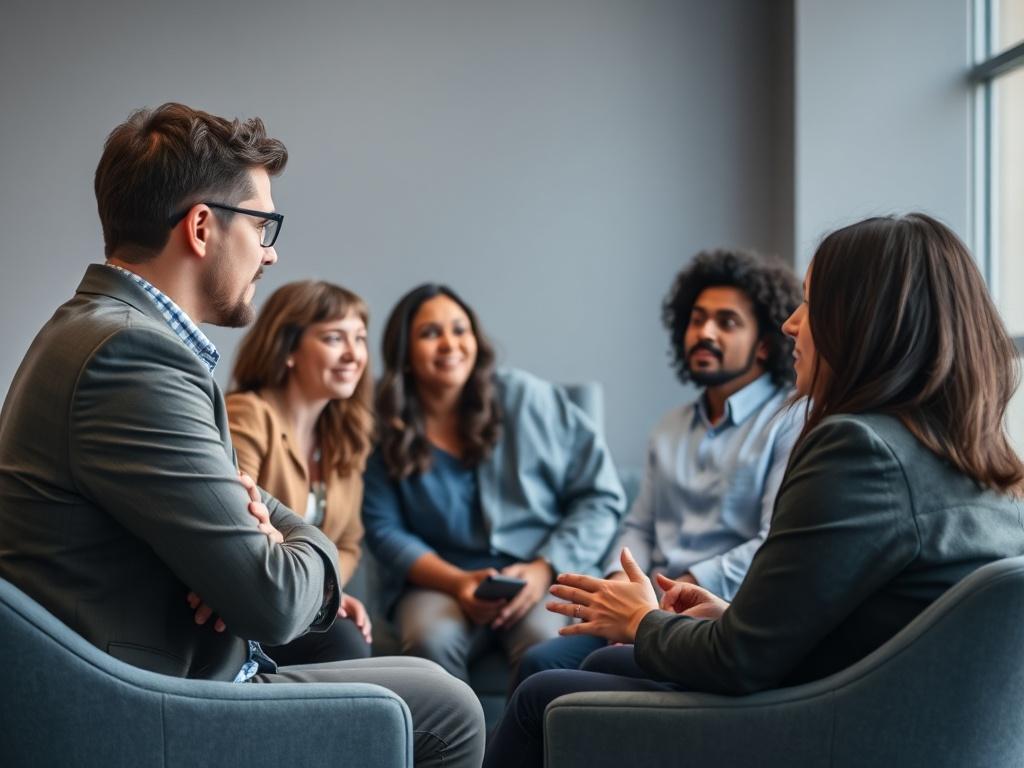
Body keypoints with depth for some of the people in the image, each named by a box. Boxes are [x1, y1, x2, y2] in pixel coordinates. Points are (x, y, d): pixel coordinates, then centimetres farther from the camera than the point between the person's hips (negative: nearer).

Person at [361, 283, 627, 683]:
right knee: (430, 640, -34)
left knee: (545, 642, -35)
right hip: (440, 580, 1)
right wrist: (458, 582, -14)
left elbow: (600, 496, 3)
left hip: (549, 575, -1)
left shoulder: (529, 399, 2)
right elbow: (385, 530, 2)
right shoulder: (387, 431, 4)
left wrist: (544, 569, -10)